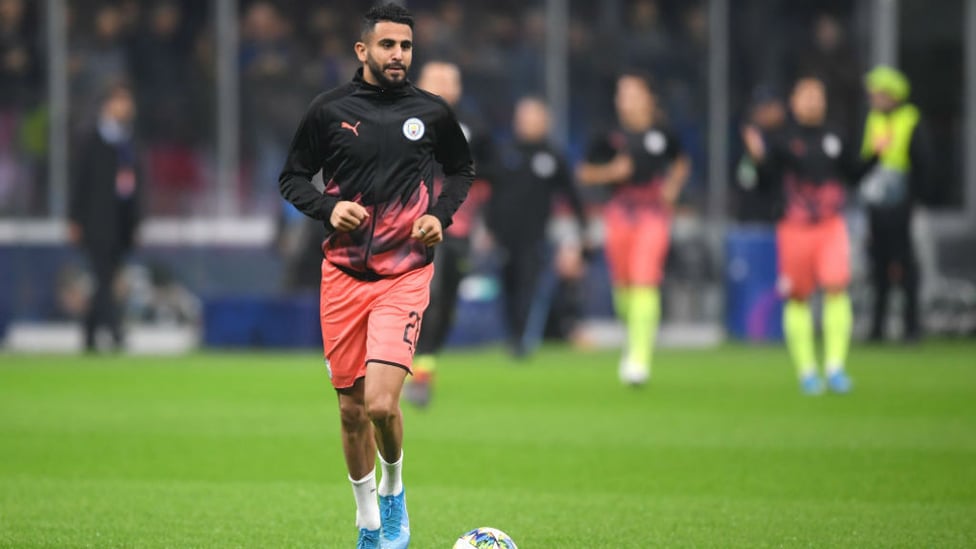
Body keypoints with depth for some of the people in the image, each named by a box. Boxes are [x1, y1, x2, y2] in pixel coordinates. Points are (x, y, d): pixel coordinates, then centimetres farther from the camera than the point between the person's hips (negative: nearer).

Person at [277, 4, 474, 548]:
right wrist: (328, 208, -10)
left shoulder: (432, 112, 1)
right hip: (343, 273, 2)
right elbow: (293, 178, 8)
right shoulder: (329, 111, 0)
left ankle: (394, 489, 13)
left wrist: (441, 214, 0)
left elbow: (463, 170, 17)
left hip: (405, 274, -2)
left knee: (381, 403, -17)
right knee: (352, 409, 7)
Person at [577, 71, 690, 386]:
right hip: (620, 212, 2)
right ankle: (634, 334, 35)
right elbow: (585, 174, 7)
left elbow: (681, 162, 22)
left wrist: (673, 186, 5)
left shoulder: (662, 134, 3)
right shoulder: (611, 134, 2)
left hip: (653, 210, -2)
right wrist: (611, 171, -10)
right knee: (622, 283, 5)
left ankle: (640, 357, -15)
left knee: (645, 282, -14)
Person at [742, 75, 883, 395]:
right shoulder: (781, 139, -1)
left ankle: (835, 366, -8)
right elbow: (764, 179, -8)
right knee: (798, 298, 2)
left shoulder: (833, 139, 10)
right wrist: (758, 156, -26)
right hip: (795, 226, -2)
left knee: (837, 287, -14)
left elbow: (853, 174, 19)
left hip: (831, 225, 2)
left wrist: (875, 155, 6)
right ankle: (806, 371, 14)